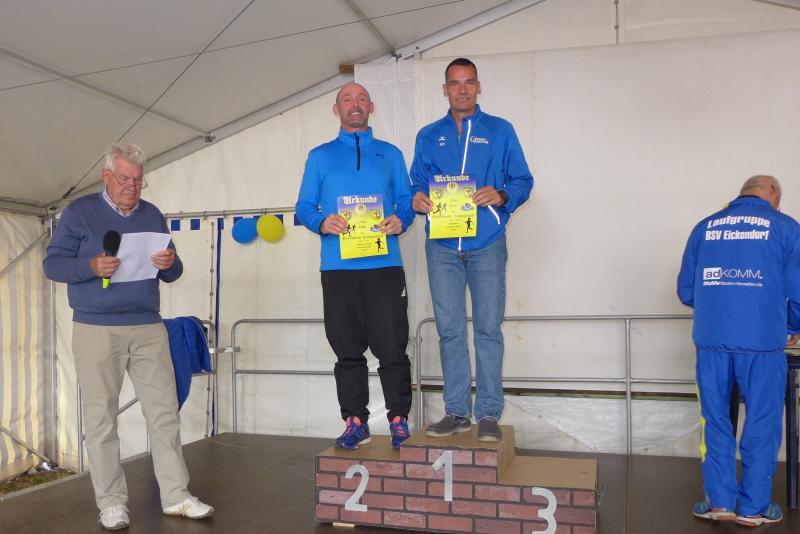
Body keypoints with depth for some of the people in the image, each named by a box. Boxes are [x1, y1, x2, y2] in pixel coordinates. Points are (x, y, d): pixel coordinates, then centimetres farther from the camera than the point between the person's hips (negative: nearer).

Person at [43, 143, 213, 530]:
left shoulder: (152, 215, 14)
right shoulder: (79, 212, 3)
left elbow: (172, 274, 16)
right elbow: (52, 263, -2)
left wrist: (170, 263, -8)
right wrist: (91, 267, -20)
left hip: (148, 328, 3)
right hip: (96, 330, -3)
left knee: (165, 411, 2)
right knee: (101, 417, 1)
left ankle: (176, 495, 9)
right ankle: (111, 502, 12)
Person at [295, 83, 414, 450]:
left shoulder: (390, 154, 16)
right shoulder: (320, 157, 14)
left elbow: (406, 200, 14)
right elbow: (304, 207, 10)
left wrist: (401, 220, -8)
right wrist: (322, 223, -11)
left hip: (384, 264, 0)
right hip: (338, 266, 1)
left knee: (392, 348, -2)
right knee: (348, 350, 6)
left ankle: (399, 420, 10)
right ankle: (355, 422, 16)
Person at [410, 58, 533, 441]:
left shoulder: (500, 131, 9)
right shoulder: (428, 136, 16)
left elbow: (523, 180, 4)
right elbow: (417, 183, 15)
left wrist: (501, 195, -17)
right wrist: (417, 199, -8)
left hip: (487, 244, -2)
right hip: (442, 246, 2)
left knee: (488, 329, -2)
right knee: (449, 330, 4)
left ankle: (489, 414, 7)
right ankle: (456, 411, 14)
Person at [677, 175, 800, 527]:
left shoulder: (705, 227, 12)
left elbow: (685, 291, 13)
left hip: (711, 340, 3)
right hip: (762, 341, -2)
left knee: (715, 421, 12)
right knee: (761, 424, 9)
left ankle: (720, 501, 18)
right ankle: (753, 507, 18)